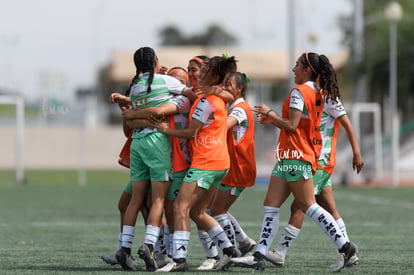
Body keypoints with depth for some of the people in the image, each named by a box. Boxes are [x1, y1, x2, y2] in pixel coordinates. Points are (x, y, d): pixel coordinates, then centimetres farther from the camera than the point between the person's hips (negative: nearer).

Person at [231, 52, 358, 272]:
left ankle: (344, 246, -8)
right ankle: (260, 256, 2)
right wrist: (272, 120, 18)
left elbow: (292, 125, -18)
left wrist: (270, 113, -5)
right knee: (271, 205, 6)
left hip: (296, 157, -10)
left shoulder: (299, 92, -12)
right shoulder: (316, 94, 16)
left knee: (308, 206, -9)